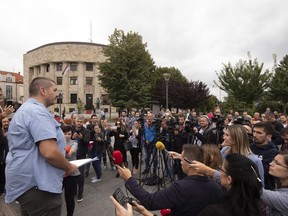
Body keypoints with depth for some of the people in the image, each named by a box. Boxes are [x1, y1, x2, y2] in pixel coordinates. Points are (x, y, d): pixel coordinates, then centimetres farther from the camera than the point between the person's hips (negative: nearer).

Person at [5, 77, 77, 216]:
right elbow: (49, 152, -30)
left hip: (26, 181, 11)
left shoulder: (25, 110, 14)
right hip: (37, 185, -11)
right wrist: (69, 167, -12)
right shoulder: (37, 111, -20)